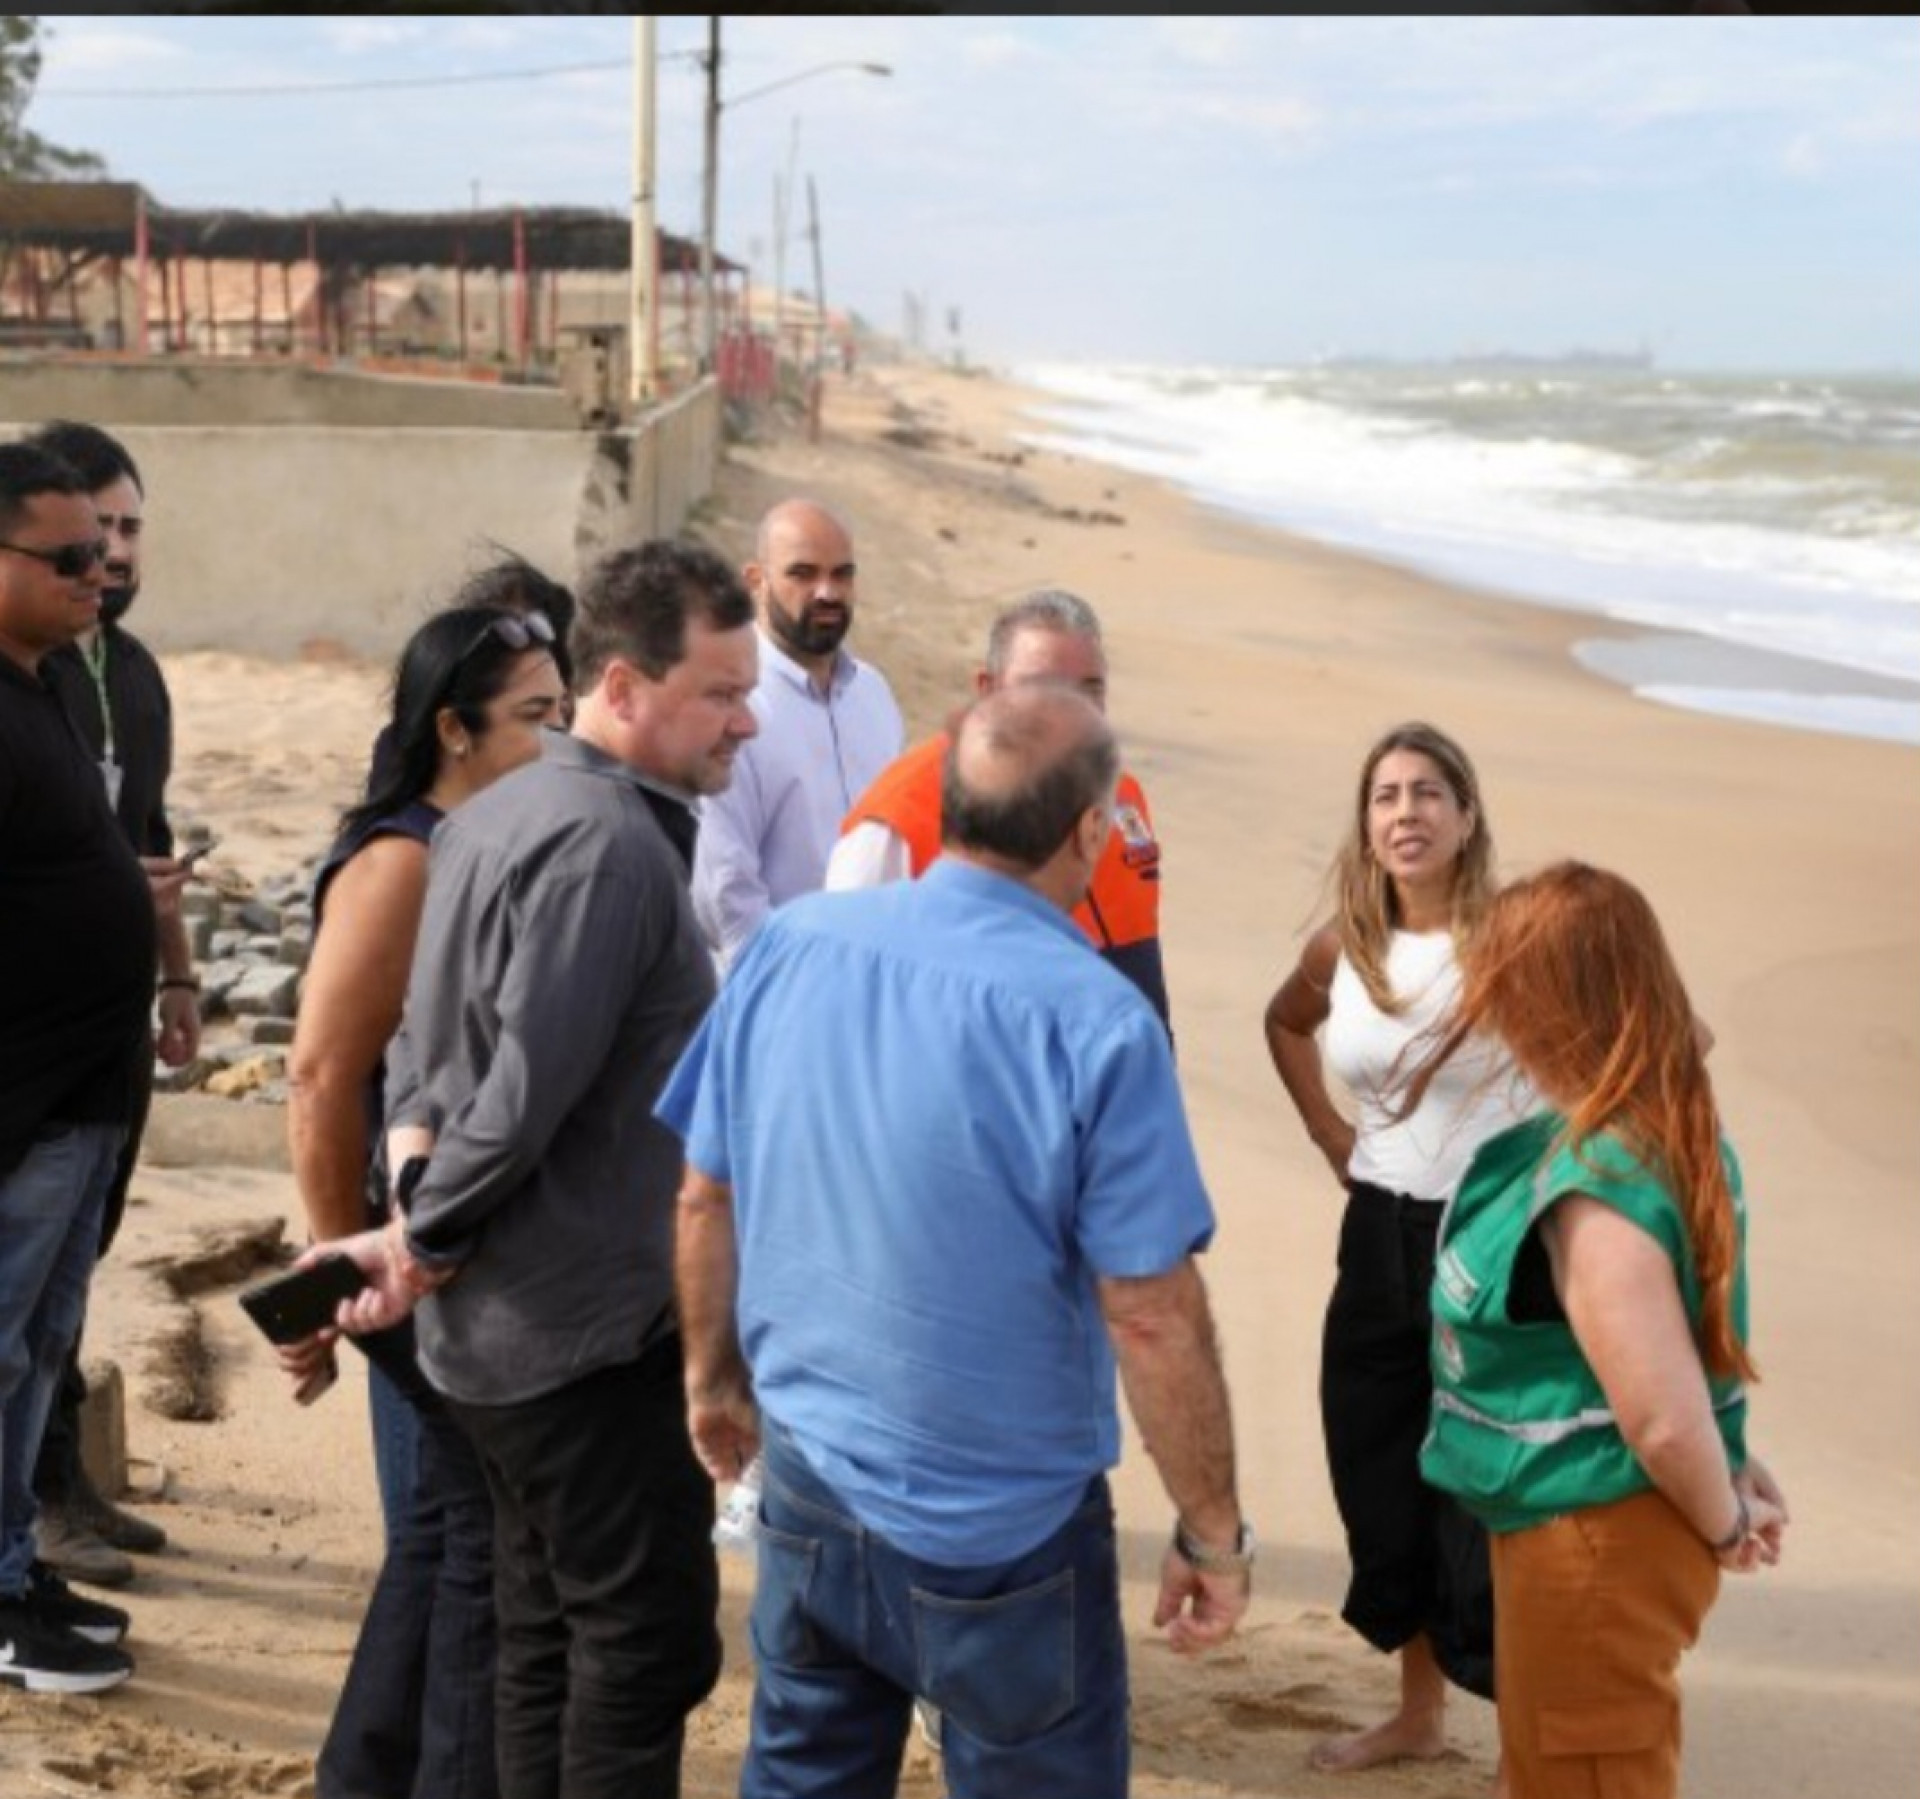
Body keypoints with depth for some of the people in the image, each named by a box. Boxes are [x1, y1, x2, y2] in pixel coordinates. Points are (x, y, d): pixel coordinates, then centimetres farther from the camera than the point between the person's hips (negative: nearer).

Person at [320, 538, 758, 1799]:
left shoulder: (499, 816, 10)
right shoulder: (611, 846, -21)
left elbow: (424, 1043, 13)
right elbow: (531, 1094, -25)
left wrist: (417, 1206, 1)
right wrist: (422, 1249, -12)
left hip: (504, 1319, 10)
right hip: (590, 1329, -10)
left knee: (549, 1633, 16)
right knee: (649, 1639, -1)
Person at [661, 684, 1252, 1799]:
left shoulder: (791, 945, -6)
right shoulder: (1097, 1024, -20)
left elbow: (705, 1199, 4)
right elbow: (1154, 1318, -18)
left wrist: (714, 1378, 19)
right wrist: (1214, 1536, -6)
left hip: (807, 1491, 5)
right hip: (1003, 1535, -5)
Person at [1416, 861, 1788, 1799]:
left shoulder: (1595, 1190, -30)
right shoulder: (1667, 1126, -1)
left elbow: (1666, 1419, -30)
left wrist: (1724, 1526, -13)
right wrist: (1732, 1470, 14)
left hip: (1596, 1539, -9)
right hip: (1587, 1524, 9)